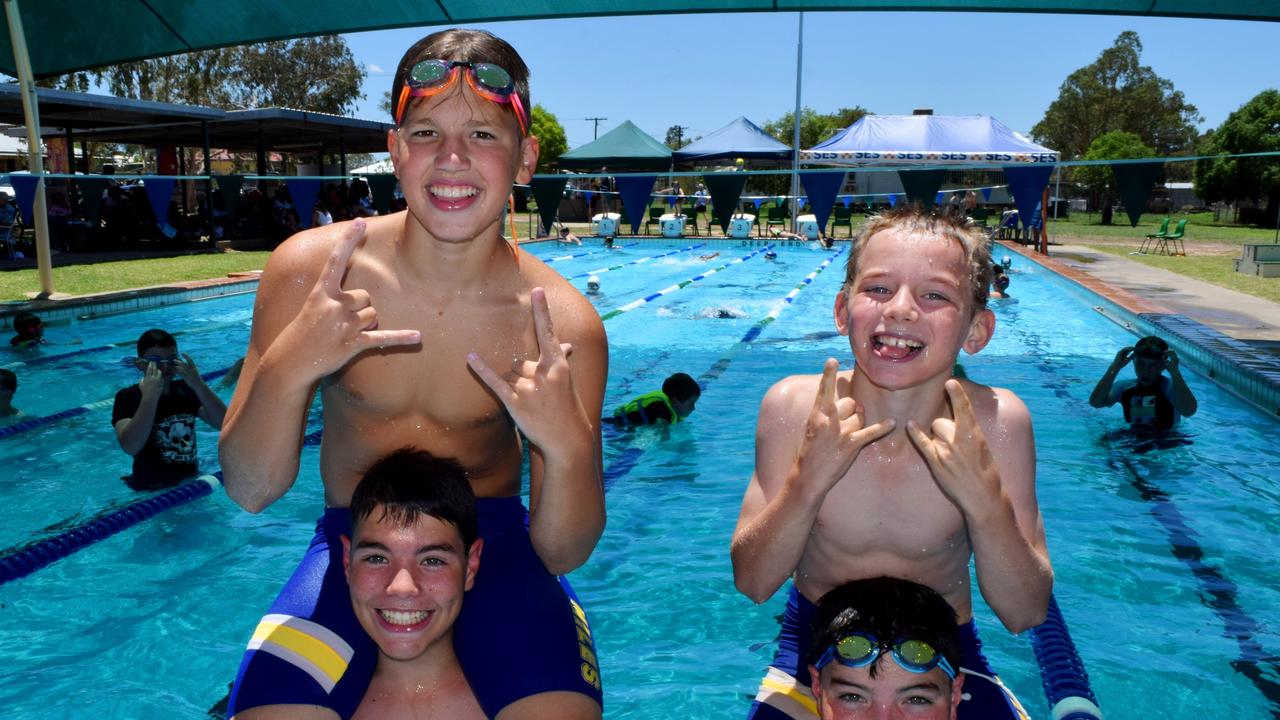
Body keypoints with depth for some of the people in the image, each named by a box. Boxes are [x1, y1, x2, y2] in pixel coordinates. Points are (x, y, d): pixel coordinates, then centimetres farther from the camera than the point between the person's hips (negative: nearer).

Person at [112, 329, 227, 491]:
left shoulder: (185, 389, 6)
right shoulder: (127, 397, -6)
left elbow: (224, 423, -8)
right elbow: (130, 447, -24)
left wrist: (199, 386, -19)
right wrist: (150, 397, -27)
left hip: (190, 480, 4)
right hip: (150, 490, -4)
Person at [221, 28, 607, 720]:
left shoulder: (562, 322, -17)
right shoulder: (309, 269, -14)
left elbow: (561, 555, -13)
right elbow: (251, 492, -12)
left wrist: (568, 447, -33)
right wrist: (288, 369, -31)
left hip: (494, 542, -1)